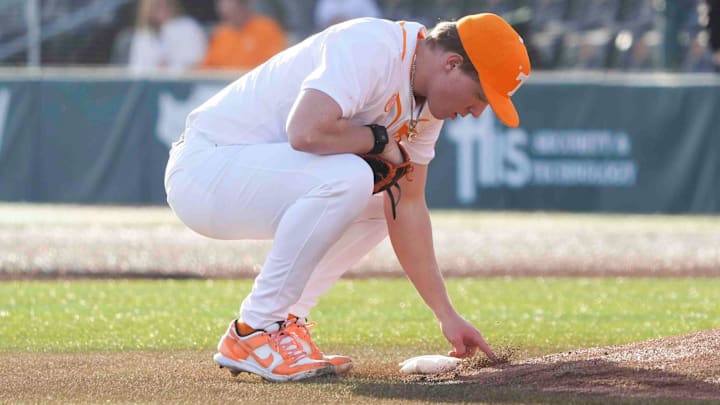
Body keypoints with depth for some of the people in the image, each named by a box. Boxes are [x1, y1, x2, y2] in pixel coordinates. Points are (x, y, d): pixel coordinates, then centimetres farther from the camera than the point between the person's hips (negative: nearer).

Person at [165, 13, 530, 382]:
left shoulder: (426, 106, 6)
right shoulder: (371, 48, -23)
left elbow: (407, 206, 9)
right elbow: (306, 130, -37)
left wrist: (447, 316, 6)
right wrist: (377, 138, -18)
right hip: (203, 167, -10)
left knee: (382, 202, 15)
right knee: (346, 178, -29)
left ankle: (282, 322, 10)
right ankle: (251, 334, -18)